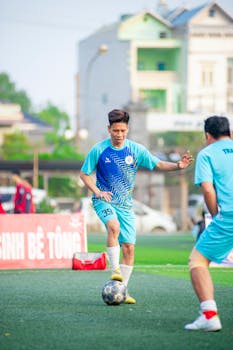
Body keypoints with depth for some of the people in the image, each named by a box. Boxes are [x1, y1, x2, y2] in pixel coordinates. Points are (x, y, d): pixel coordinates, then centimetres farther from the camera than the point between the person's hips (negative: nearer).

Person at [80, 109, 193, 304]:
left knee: (129, 248, -3)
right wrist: (98, 192, -13)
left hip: (125, 205, 3)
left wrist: (177, 166, -20)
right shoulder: (99, 150, -6)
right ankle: (115, 270, -26)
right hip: (104, 200, -3)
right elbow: (84, 174, 2)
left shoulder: (136, 149, -1)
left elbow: (157, 164, -1)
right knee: (114, 226, -34)